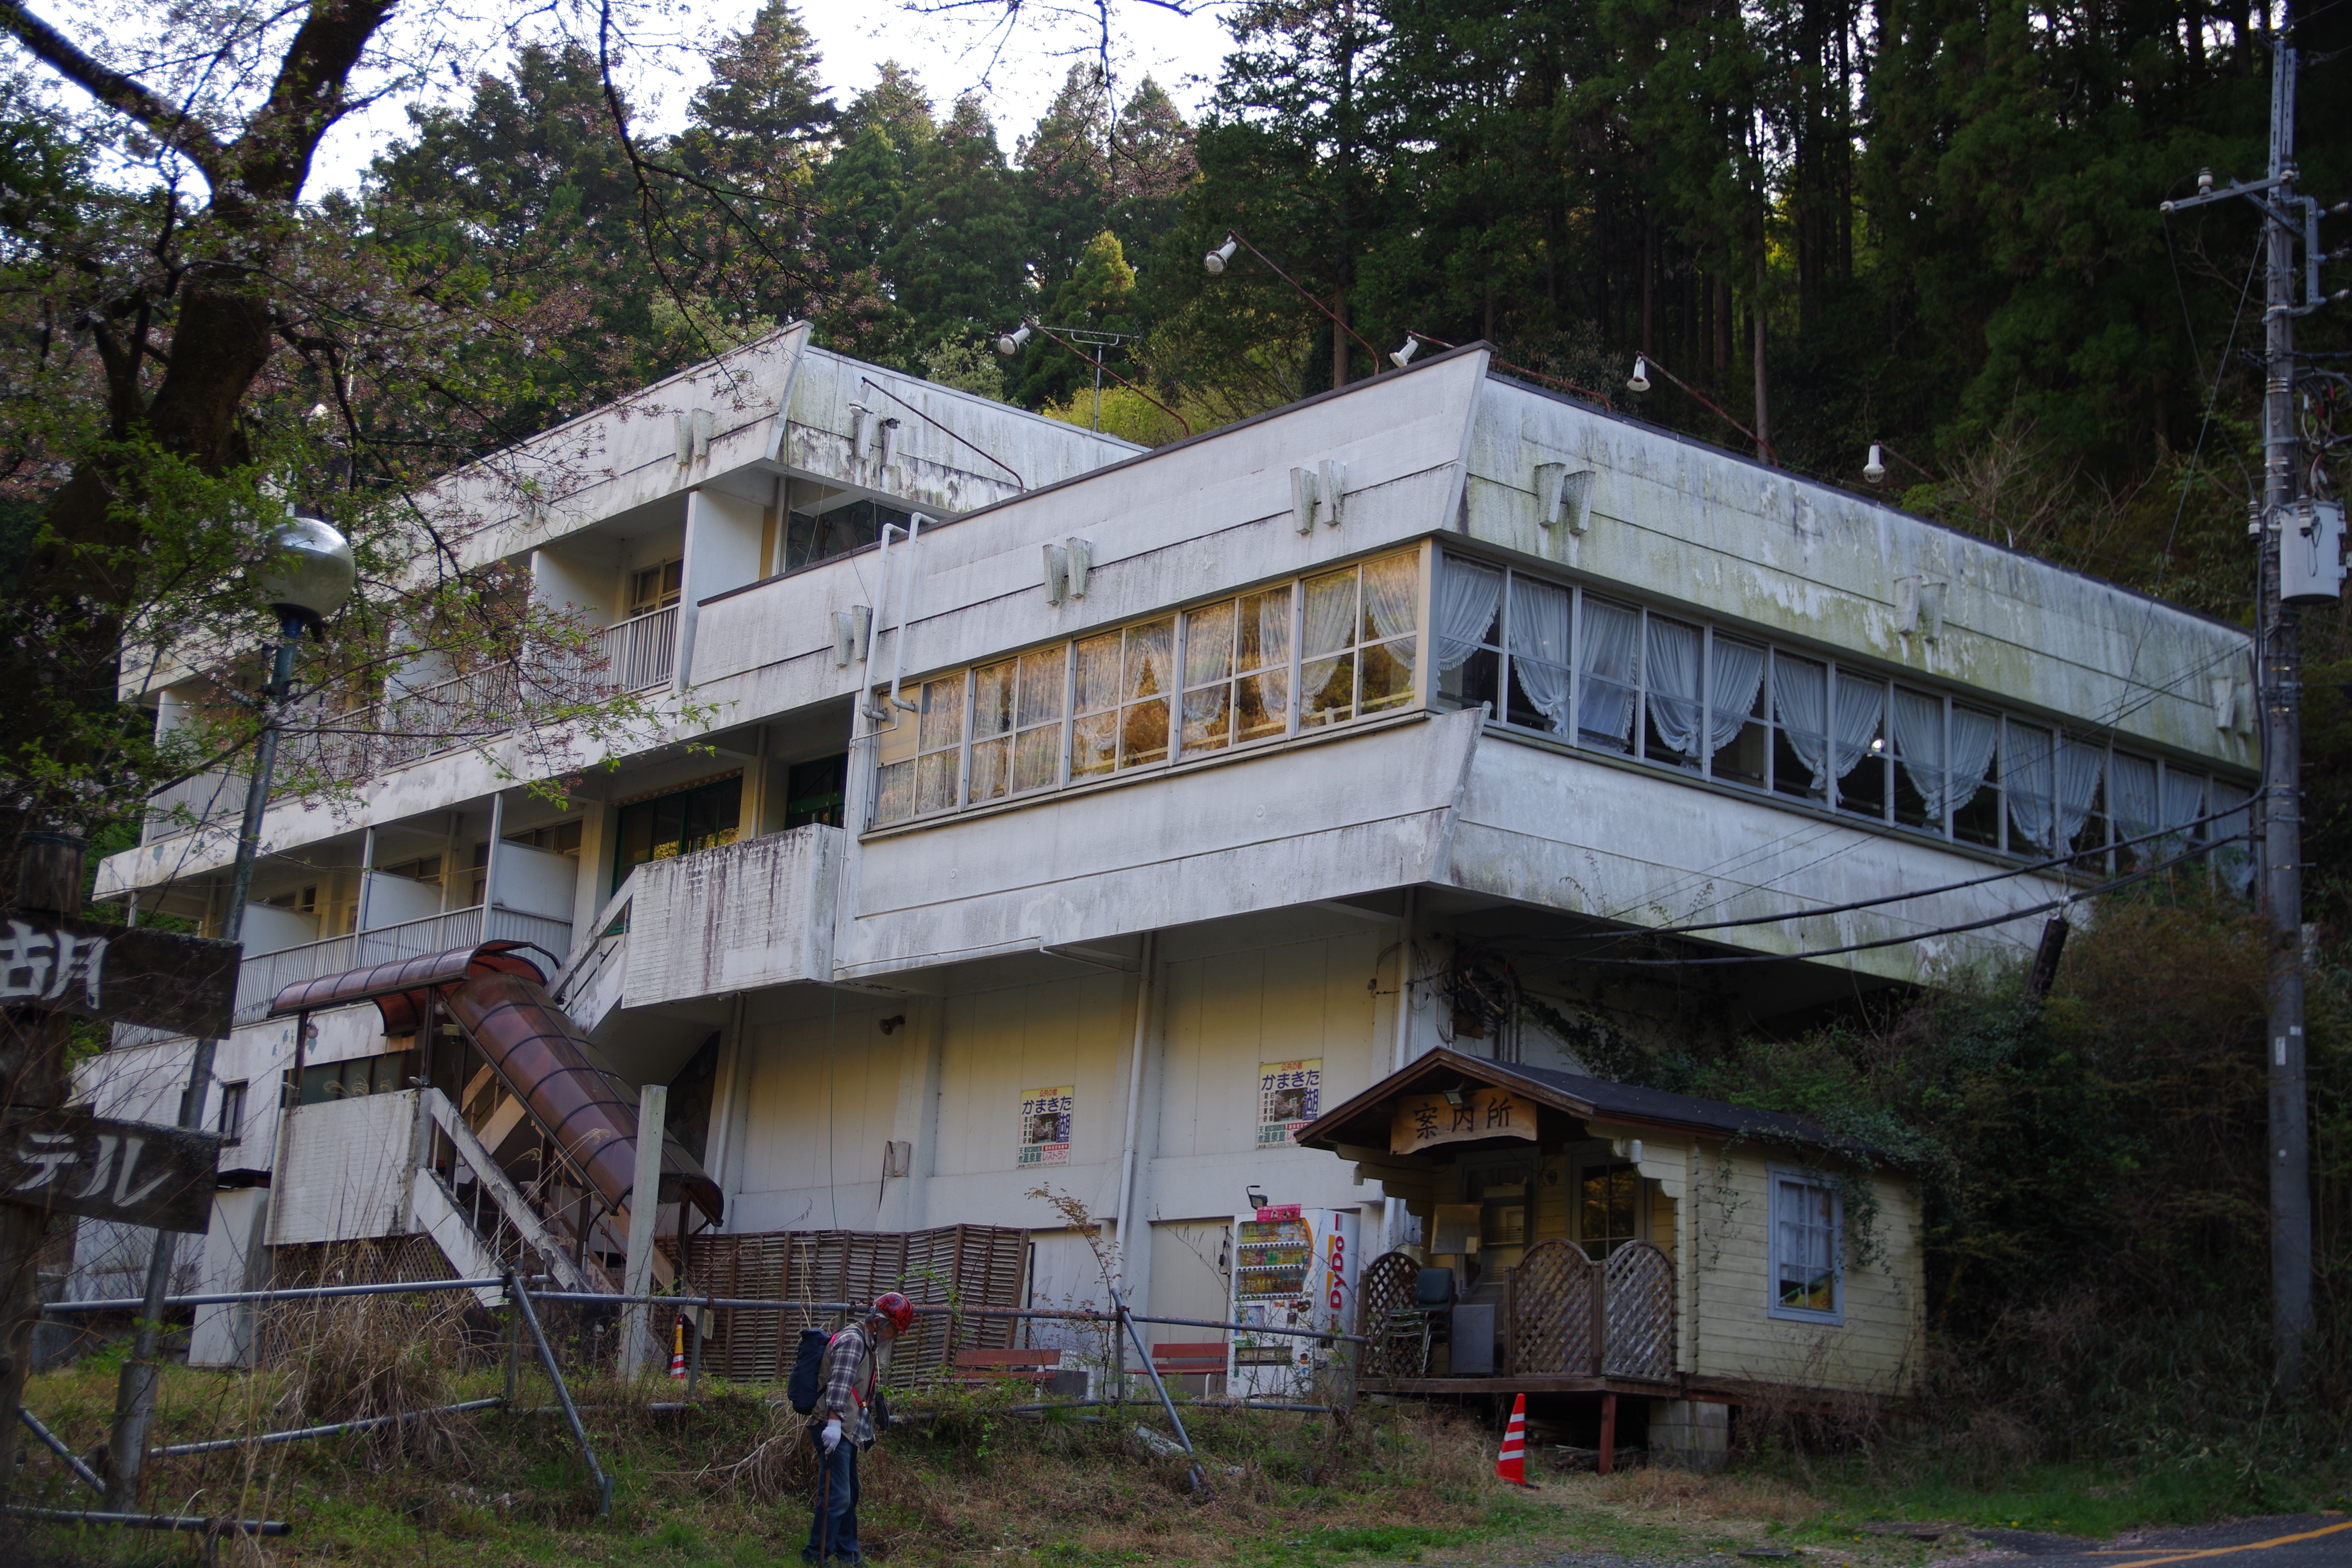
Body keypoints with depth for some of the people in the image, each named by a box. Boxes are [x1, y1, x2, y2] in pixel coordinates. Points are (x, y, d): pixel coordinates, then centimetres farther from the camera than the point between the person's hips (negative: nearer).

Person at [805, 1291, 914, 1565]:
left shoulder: (866, 1344, 20)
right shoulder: (852, 1340, -12)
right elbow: (839, 1383, -23)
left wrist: (868, 1429, 30)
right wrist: (834, 1421, -31)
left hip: (848, 1431, 11)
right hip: (835, 1429, -11)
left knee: (849, 1495, 17)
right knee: (837, 1496, -12)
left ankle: (847, 1554, 26)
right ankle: (816, 1555, -8)